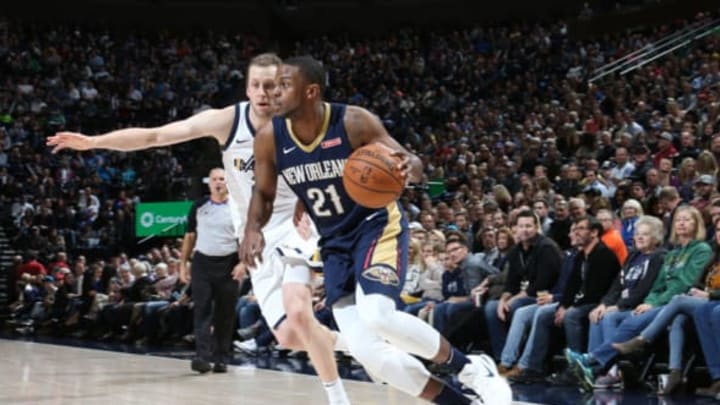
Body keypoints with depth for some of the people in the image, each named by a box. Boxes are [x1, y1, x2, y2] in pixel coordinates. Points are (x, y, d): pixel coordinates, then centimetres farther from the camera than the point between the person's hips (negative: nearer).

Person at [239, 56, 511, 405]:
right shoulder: (269, 139, -9)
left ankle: (471, 370, -8)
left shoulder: (354, 122, -19)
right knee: (366, 350, -10)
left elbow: (408, 161, -11)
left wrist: (409, 167, -36)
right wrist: (253, 229, -14)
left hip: (377, 226, -5)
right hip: (335, 243, 5)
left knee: (377, 318, -30)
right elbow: (263, 194, 6)